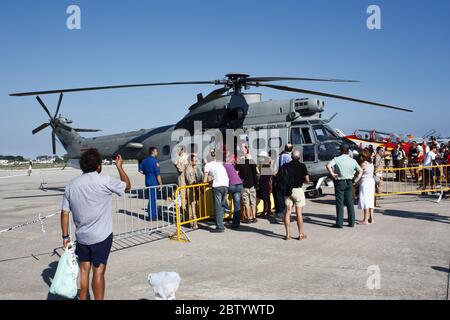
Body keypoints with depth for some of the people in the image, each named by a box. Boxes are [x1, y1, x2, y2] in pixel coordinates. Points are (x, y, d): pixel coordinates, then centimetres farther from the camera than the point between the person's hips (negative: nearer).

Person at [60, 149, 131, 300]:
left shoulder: (71, 184, 0)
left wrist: (65, 236, 10)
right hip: (101, 236, -5)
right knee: (98, 271, 3)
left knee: (84, 269, 17)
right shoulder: (105, 181, -14)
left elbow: (64, 213, 2)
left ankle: (82, 298, 27)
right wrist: (119, 166, 14)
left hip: (81, 236, 5)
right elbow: (127, 186, 2)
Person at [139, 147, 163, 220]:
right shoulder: (155, 161, -14)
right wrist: (160, 184, -11)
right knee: (153, 199, -2)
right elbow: (158, 173, -16)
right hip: (154, 182, -8)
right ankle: (152, 216, 3)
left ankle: (153, 214, 26)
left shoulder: (144, 160, 10)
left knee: (152, 198, 17)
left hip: (147, 181, 8)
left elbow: (141, 170, 12)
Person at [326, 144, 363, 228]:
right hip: (349, 183, 4)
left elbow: (328, 166, -24)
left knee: (340, 203, 0)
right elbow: (360, 171, 9)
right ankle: (351, 222, 15)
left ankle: (339, 223, 1)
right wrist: (356, 180, 9)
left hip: (340, 182, -4)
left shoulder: (337, 159, -8)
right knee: (350, 203, 10)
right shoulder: (353, 161, 5)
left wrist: (332, 174, -14)